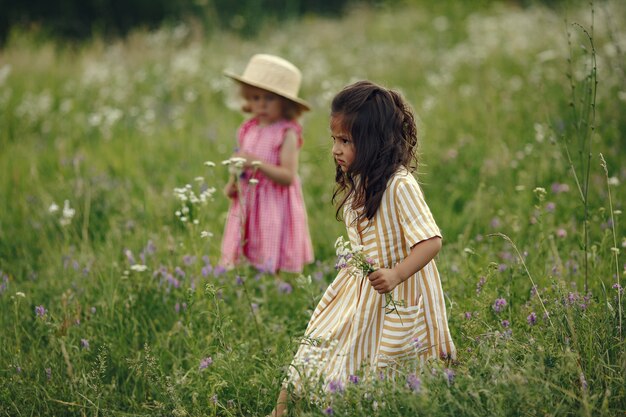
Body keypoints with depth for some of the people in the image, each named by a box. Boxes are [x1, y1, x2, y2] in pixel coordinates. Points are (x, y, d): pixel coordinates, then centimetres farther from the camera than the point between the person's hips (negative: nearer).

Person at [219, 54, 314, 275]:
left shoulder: (287, 133, -9)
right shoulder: (248, 130, 9)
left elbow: (288, 176, -17)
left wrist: (257, 163, -27)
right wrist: (232, 183, 3)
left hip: (274, 209, -6)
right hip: (246, 207, 6)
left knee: (268, 271, -4)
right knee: (229, 266, 3)